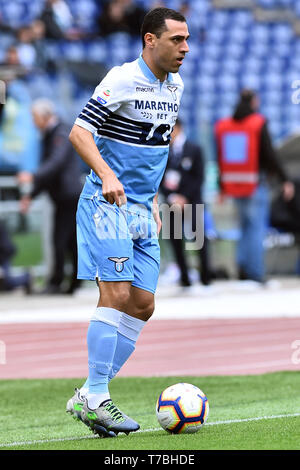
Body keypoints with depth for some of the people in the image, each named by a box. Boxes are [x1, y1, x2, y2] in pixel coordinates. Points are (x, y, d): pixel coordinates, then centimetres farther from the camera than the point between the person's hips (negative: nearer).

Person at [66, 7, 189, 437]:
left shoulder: (174, 87, 11)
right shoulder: (123, 80, -14)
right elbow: (80, 132, -19)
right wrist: (107, 175, -32)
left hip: (141, 209, 8)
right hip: (106, 204, -8)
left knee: (143, 305, 4)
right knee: (117, 294, -16)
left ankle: (89, 397, 8)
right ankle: (95, 399, -12)